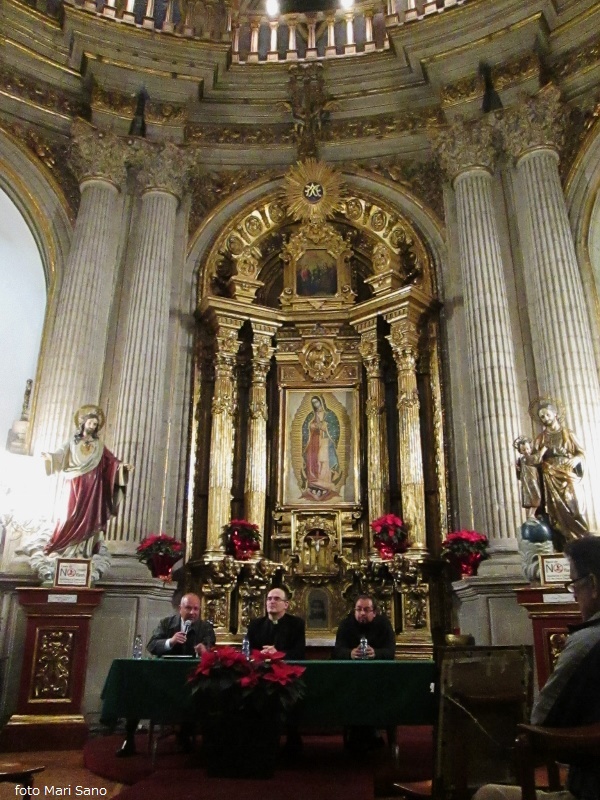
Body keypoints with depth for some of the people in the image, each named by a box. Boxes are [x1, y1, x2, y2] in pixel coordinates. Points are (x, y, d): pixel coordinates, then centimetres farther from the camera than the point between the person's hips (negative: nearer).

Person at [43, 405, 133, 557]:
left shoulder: (99, 446, 13)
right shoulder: (73, 442, 10)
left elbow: (111, 460, 6)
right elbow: (61, 455, -3)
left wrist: (123, 465, -11)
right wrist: (50, 457, -23)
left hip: (92, 486, 1)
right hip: (76, 485, -1)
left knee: (88, 515, -3)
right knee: (72, 514, -5)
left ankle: (82, 549, -1)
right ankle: (65, 547, 1)